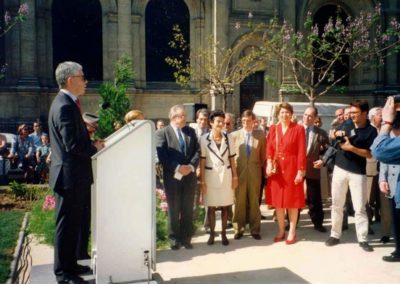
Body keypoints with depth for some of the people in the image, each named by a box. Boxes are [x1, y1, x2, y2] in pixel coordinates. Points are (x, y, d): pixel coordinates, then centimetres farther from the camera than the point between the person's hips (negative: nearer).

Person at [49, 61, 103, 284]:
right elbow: (73, 144, -26)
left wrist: (91, 143, 3)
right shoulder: (65, 106, -20)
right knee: (67, 225, 1)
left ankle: (70, 264, 32)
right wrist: (95, 147, -11)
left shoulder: (66, 103, 13)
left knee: (73, 223, 19)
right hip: (70, 175, -10)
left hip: (73, 175, 10)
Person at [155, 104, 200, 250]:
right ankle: (174, 239, 20)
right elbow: (162, 156, -13)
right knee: (173, 210, 7)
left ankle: (186, 238, 21)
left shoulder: (191, 131, 10)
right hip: (172, 177, -3)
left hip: (189, 176, 4)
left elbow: (197, 151, 4)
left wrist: (191, 166, -12)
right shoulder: (162, 133, -4)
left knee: (188, 210, 9)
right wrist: (177, 168, -20)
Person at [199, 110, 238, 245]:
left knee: (225, 206, 8)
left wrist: (235, 177, 3)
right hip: (211, 175, -2)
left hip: (226, 175, 2)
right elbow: (202, 161, -4)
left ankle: (223, 233, 20)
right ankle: (212, 234, 19)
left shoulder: (228, 137, 1)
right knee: (211, 207, 6)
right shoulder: (204, 138, -6)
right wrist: (202, 180, -6)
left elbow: (232, 158, 5)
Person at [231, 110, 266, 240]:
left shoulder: (260, 134, 2)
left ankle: (255, 229, 18)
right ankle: (238, 229, 16)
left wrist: (260, 167, 9)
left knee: (254, 201, 8)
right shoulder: (234, 135, 1)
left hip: (254, 172, 0)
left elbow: (263, 154, 9)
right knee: (239, 201, 5)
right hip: (239, 172, 0)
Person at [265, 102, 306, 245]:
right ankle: (281, 231, 22)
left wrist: (300, 171, -12)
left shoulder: (298, 129, -4)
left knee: (292, 200, 6)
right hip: (276, 168, 3)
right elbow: (269, 148, 4)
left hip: (292, 168, -3)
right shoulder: (273, 128, 7)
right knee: (277, 200, 9)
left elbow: (301, 152, -7)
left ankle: (292, 232, 18)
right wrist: (269, 163, -13)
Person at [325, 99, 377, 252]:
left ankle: (362, 239, 8)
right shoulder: (347, 125, 6)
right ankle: (335, 235, 19)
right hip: (340, 169, 4)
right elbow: (336, 139, 23)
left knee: (359, 207, -2)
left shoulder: (371, 131, -5)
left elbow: (370, 154, -11)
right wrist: (337, 133, 0)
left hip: (358, 173, -4)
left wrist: (351, 148, -20)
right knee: (337, 205, 9)